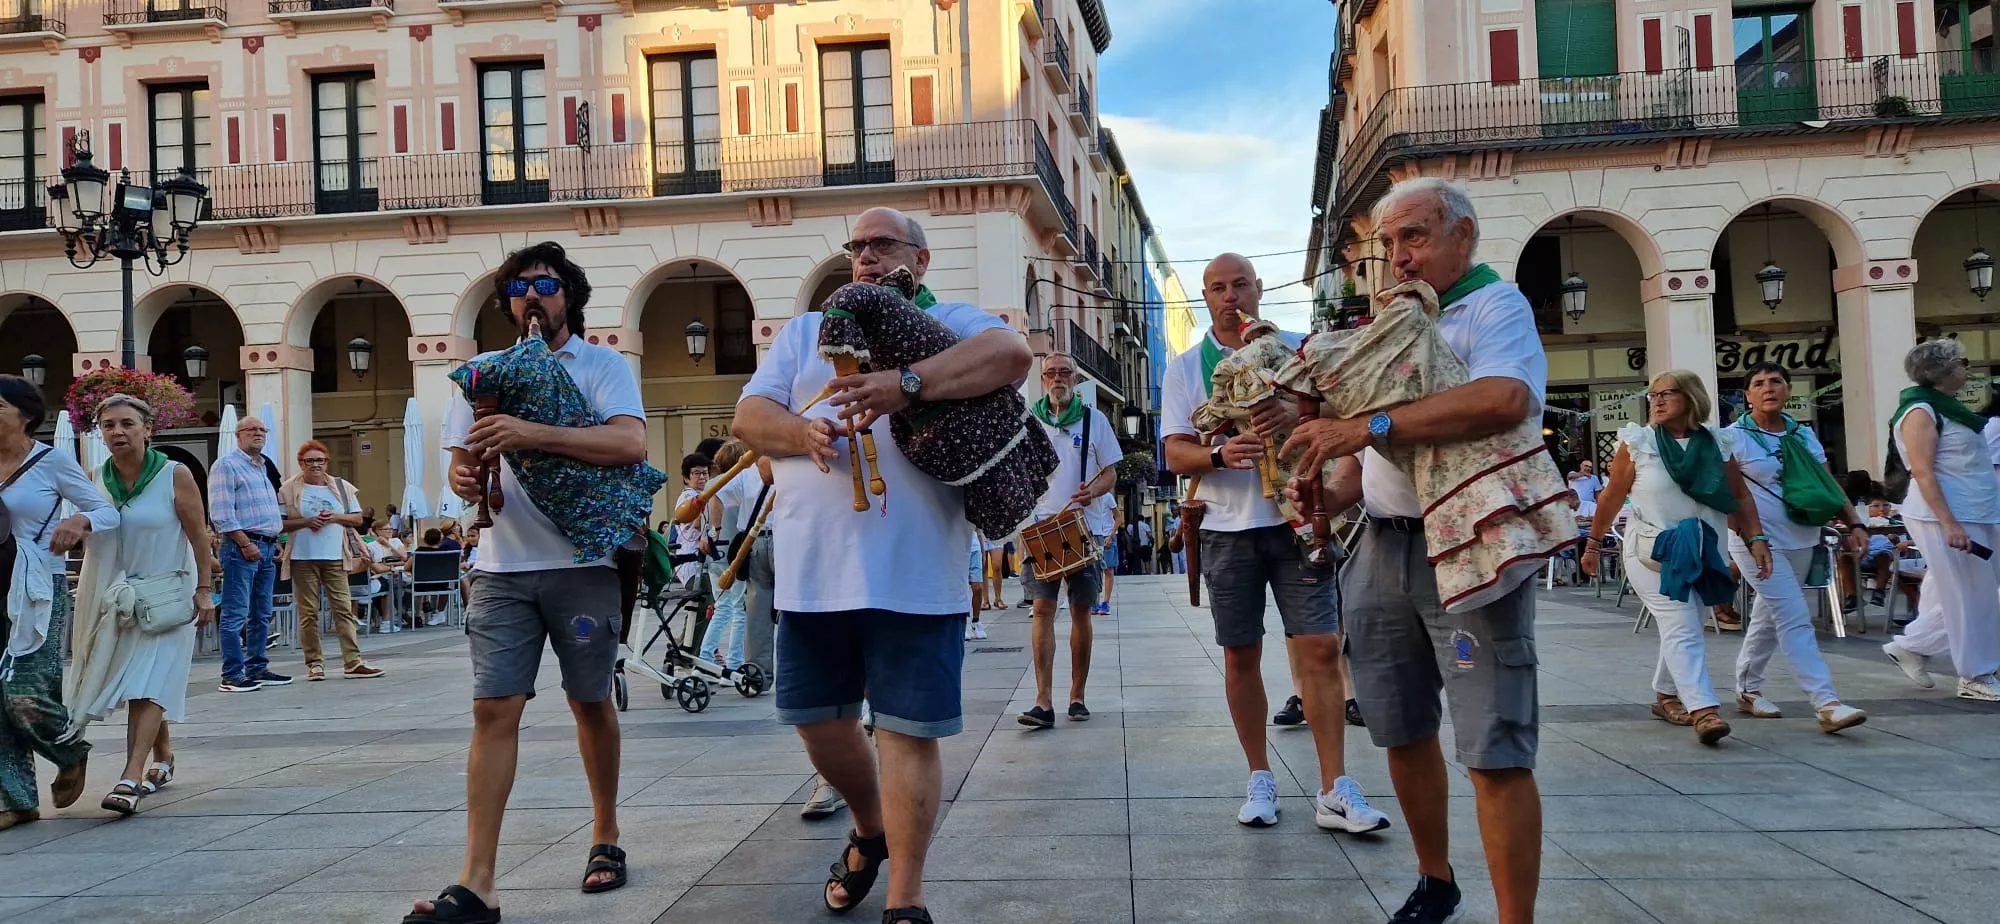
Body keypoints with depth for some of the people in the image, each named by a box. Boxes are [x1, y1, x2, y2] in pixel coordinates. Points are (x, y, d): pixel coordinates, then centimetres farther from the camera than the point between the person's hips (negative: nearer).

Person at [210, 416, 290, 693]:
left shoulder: (265, 468, 21)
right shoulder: (226, 465, -5)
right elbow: (221, 514, -13)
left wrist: (276, 542, 16)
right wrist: (246, 543, -17)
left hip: (267, 547, 8)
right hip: (241, 547, -8)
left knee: (261, 614, 11)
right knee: (236, 614, -8)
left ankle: (257, 668, 18)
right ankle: (232, 675, -7)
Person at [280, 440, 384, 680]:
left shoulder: (341, 487, 12)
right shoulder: (290, 489, 2)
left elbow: (357, 518, 12)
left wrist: (335, 517, -5)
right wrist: (307, 521, -14)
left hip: (334, 556, 2)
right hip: (303, 558, -2)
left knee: (344, 608, -2)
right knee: (308, 612, 0)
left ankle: (352, 663, -2)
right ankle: (314, 663, 8)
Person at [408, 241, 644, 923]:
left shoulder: (602, 366, 0)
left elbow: (630, 443, -16)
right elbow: (461, 458, 15)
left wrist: (531, 434, -26)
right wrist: (463, 479, -11)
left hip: (582, 559, -2)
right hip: (502, 566, 3)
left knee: (590, 701, 10)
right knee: (494, 710, -4)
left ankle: (605, 837, 29)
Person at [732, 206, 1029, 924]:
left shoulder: (950, 323, 7)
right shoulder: (804, 332, 20)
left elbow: (1012, 353, -15)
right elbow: (749, 415, 10)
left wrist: (905, 385, -28)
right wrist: (803, 434, -14)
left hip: (915, 574, -4)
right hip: (812, 570, 5)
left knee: (907, 731, -2)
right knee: (818, 720, 13)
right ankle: (869, 830, 40)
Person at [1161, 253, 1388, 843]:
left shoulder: (1296, 349, 7)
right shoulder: (1185, 368, 7)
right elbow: (1176, 453, 0)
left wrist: (1298, 412, -20)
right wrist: (1219, 455, -22)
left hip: (1296, 518, -1)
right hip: (1227, 528, 1)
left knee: (1320, 648, -6)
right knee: (1241, 656, 6)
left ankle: (1334, 792, -2)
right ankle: (1260, 780, 20)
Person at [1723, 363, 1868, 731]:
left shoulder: (1804, 435, 10)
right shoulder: (1735, 437, -7)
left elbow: (1828, 484, 12)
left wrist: (1854, 524, 1)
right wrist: (1748, 538, -21)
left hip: (1802, 541, 6)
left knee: (1769, 618, 14)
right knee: (1795, 619, -13)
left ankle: (1747, 691, 27)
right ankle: (1826, 704, -17)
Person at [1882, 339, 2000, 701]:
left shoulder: (1946, 408, 17)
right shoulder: (1920, 412, -13)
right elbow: (1923, 472, -20)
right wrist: (1949, 524, -25)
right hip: (1947, 517, -10)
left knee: (1965, 595, 12)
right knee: (1968, 597, -3)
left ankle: (1911, 647, 22)